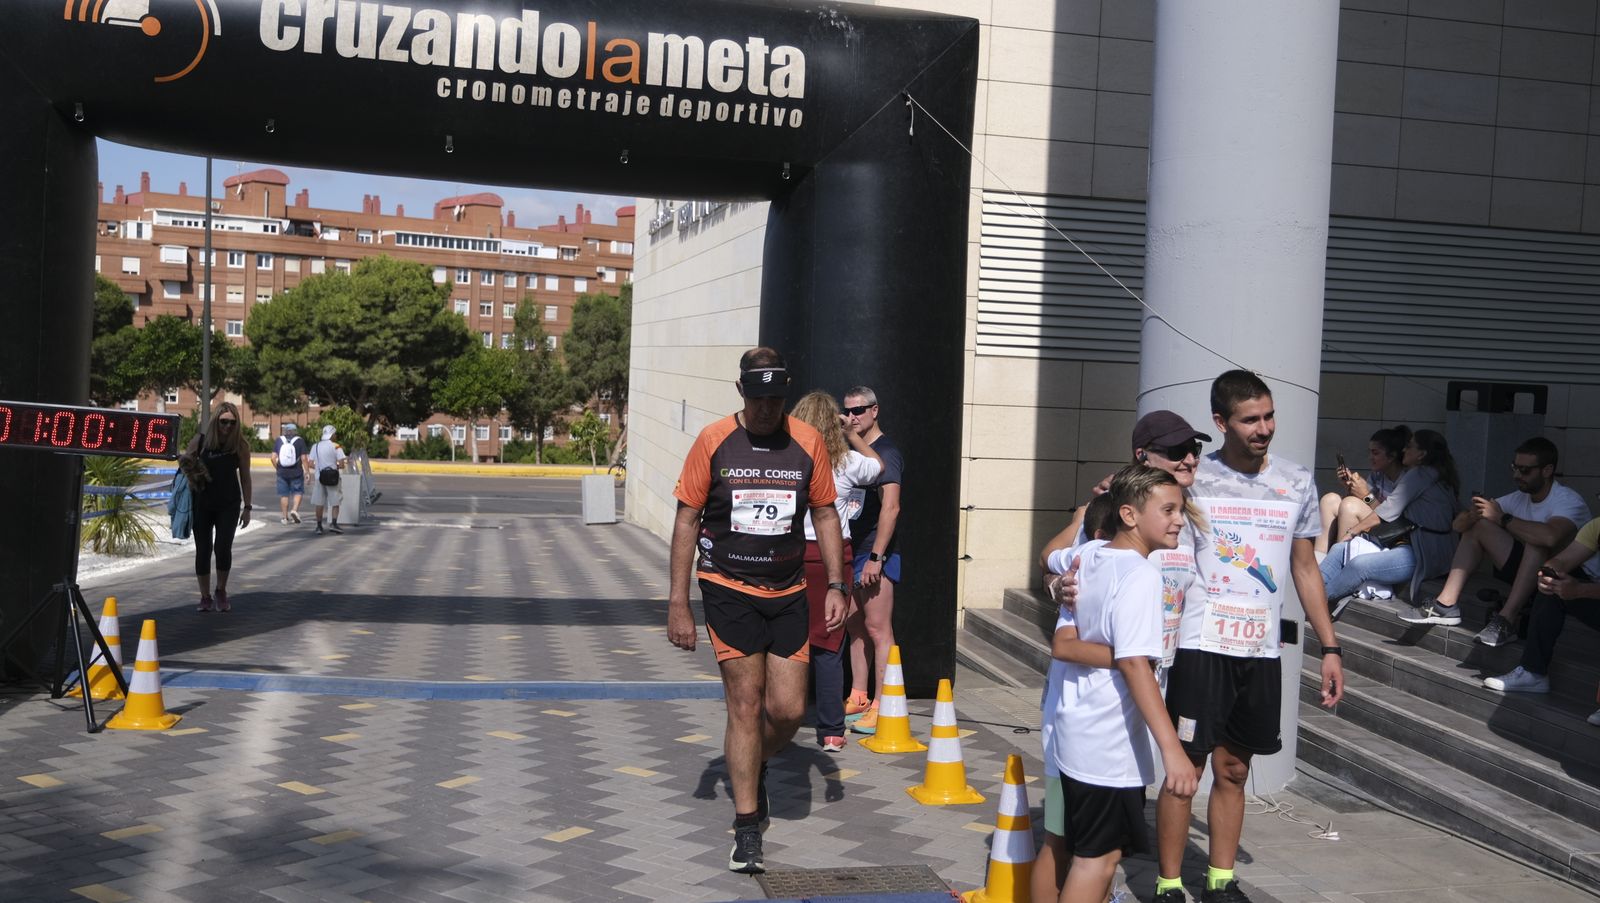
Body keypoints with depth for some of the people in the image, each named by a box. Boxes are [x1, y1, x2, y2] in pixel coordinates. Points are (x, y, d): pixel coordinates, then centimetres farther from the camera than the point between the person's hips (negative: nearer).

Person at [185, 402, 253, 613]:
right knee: (202, 550, 4)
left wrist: (247, 507, 1)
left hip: (228, 504, -1)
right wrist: (190, 476, -11)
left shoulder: (240, 445, -5)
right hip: (202, 502, 1)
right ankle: (205, 597, 16)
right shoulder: (200, 440, -5)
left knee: (223, 548, -10)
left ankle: (221, 593, 13)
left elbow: (245, 477, 1)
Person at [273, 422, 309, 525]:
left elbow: (273, 458, -1)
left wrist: (277, 468, 13)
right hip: (296, 472, -2)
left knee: (284, 494, 10)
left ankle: (284, 517, 13)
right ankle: (294, 510, -8)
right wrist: (306, 471, -2)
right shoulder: (300, 441, -5)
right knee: (298, 492, 12)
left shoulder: (279, 440, 1)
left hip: (282, 473, 2)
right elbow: (303, 459, -9)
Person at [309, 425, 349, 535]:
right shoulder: (336, 447, -6)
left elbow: (311, 464, 2)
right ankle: (333, 523, -9)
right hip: (332, 477, -3)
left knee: (319, 503, 10)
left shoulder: (315, 447, 4)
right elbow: (342, 464, -11)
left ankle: (319, 526, 12)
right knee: (335, 502, 5)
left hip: (319, 478, 3)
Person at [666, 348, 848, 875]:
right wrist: (678, 603, -5)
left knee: (788, 709, 0)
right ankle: (747, 831, 7)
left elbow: (825, 516, 10)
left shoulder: (807, 443, 1)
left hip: (787, 594, 3)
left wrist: (836, 586, 1)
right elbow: (687, 521, -1)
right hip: (728, 590, -2)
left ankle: (753, 766, 34)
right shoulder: (714, 442, -5)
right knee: (745, 705, -3)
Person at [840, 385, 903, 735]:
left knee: (878, 629, -9)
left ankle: (881, 707, -7)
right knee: (855, 627, 12)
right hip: (853, 550, 9)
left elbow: (890, 507, -20)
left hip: (876, 553, -9)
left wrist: (876, 557, -22)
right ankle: (858, 700, 20)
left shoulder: (886, 452, -11)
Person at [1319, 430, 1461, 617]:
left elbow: (1388, 511, -9)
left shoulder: (1419, 474, -7)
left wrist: (1352, 531, 1)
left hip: (1425, 554, -10)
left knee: (1360, 564, -29)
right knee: (1340, 548, -1)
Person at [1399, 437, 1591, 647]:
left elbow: (1550, 536, -41)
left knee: (1537, 538, -34)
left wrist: (1502, 518, -27)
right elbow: (1458, 525, 2)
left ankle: (1506, 619, -35)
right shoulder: (1519, 498, 4)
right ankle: (1446, 605, -10)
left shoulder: (1569, 501, -17)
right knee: (1477, 526, -2)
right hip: (1525, 571, 7)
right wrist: (1473, 515, -23)